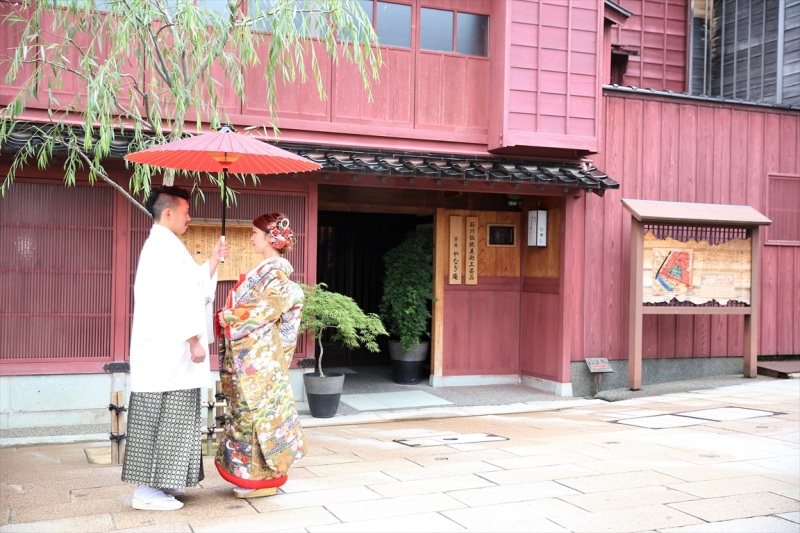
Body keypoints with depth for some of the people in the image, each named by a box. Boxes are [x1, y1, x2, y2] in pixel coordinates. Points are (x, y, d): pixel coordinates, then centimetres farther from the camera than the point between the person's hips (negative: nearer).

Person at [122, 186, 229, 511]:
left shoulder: (164, 245, 20)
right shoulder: (164, 246, -14)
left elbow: (195, 285, 23)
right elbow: (173, 299, -22)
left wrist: (214, 260, 21)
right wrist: (193, 340, -21)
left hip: (167, 349, 10)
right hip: (168, 350, -10)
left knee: (164, 419, 13)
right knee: (162, 418, -6)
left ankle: (158, 483, 20)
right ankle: (147, 490, -1)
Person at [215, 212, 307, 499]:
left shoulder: (276, 271, -12)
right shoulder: (267, 269, 16)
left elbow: (265, 310, -20)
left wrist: (231, 317, -13)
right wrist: (229, 316, 3)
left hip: (258, 354, -9)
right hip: (249, 353, 9)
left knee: (254, 408, -4)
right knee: (248, 408, 13)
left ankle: (259, 477, 5)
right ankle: (256, 473, 21)